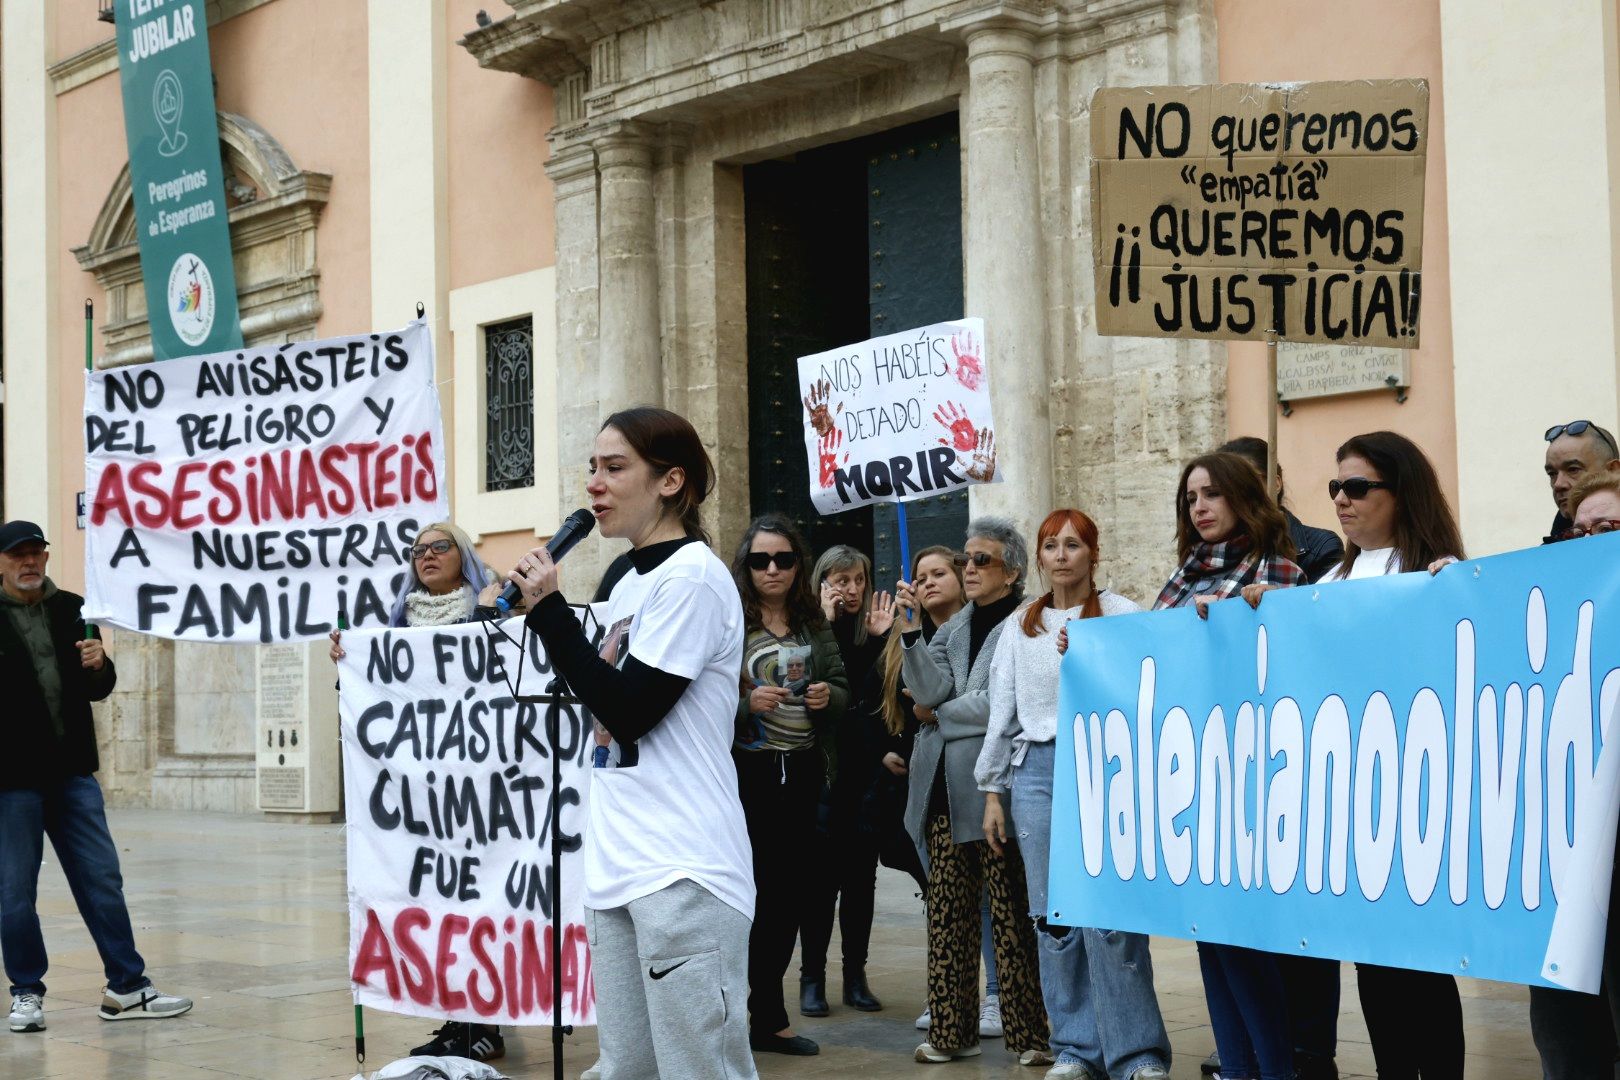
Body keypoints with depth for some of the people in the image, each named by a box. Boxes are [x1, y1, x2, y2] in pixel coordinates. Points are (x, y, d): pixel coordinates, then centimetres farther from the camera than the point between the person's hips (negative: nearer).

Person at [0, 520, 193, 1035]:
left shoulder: (71, 610, 9)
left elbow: (97, 691, 15)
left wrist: (99, 664, -6)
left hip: (73, 770, 4)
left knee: (102, 880, 7)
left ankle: (127, 988, 14)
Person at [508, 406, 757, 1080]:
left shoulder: (692, 579, -10)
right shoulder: (629, 586, 17)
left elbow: (629, 711, -14)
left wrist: (548, 609, -10)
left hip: (682, 870, -9)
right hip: (618, 867, 9)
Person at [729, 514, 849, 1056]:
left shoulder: (813, 624, 10)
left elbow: (842, 686, 12)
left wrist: (828, 697, -9)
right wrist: (748, 703, -24)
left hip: (801, 773, 5)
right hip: (745, 769, -5)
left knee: (786, 895, 9)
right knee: (749, 893, -2)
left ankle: (768, 1017, 19)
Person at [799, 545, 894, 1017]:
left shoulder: (875, 630, 5)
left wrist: (880, 637, -9)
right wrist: (828, 624, -18)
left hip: (866, 767, 3)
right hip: (822, 770, -3)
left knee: (861, 874, 8)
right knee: (822, 876, -1)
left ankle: (856, 976, 17)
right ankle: (812, 978, 7)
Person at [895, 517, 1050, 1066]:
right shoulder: (953, 627, 17)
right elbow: (929, 690, 4)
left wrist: (940, 716, 1)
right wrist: (911, 630, -7)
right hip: (944, 787, 6)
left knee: (1011, 915, -3)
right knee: (947, 915, 6)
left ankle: (1028, 1034, 3)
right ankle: (951, 1030, 12)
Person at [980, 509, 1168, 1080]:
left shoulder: (1122, 615, 3)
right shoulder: (1019, 626, 14)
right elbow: (1002, 711, 16)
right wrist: (992, 791, 14)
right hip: (1037, 770, 4)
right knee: (1052, 914, 4)